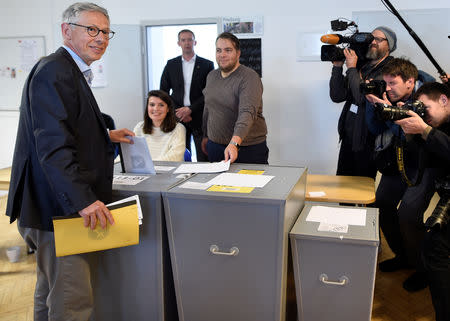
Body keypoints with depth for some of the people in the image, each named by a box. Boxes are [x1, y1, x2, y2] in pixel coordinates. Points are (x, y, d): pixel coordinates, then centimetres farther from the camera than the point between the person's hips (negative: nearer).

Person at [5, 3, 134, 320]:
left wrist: (105, 136, 21)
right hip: (56, 208, -11)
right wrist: (83, 200, -33)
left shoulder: (70, 72, 17)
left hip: (63, 206, 11)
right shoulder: (53, 71, -16)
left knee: (51, 295, 24)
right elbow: (52, 144, -27)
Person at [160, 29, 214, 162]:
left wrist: (190, 109, -11)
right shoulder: (171, 65, 10)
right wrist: (178, 112, -4)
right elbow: (163, 92, 9)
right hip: (178, 117, 2)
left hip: (200, 117, -2)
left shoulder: (207, 65, 4)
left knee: (204, 159, -3)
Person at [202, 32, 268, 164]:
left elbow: (248, 113, -28)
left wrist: (235, 143, -40)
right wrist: (206, 136, 22)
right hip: (215, 146, 6)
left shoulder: (249, 77, -14)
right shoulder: (211, 76, 10)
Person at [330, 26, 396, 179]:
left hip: (367, 139, -6)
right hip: (348, 136, 6)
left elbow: (365, 97, -23)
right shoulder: (361, 66, 10)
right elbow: (337, 96, 6)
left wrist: (351, 68, -14)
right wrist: (337, 66, -3)